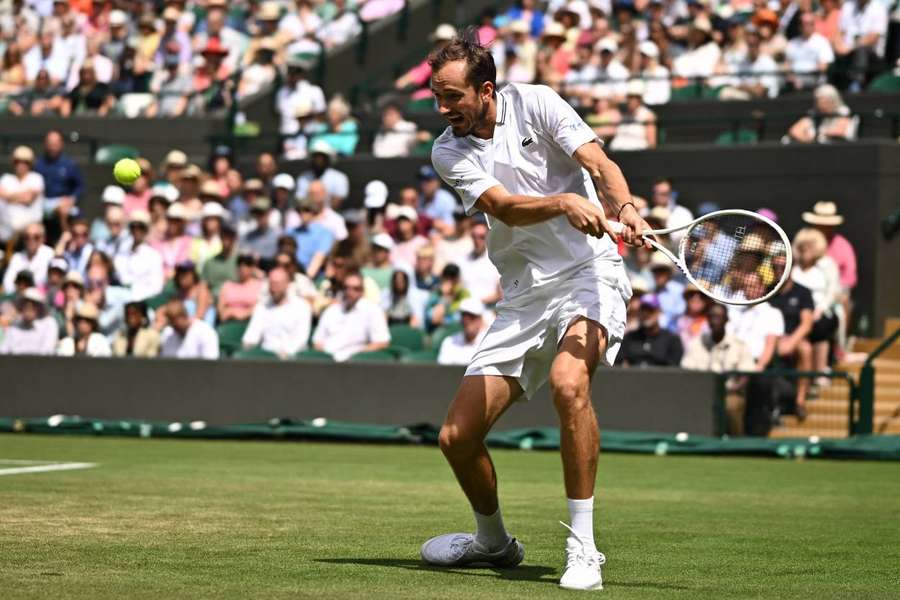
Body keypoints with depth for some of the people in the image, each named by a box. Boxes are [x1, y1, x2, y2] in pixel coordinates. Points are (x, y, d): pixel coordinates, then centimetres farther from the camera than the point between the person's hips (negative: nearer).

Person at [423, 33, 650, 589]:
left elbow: (599, 162, -14)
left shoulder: (535, 103, -4)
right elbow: (507, 207, -15)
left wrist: (626, 206, -36)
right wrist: (565, 202, -35)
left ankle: (583, 548, -26)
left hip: (588, 272, -4)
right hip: (523, 295, 4)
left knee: (568, 382, -34)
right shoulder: (448, 153, 1)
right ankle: (494, 540, 30)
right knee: (457, 436, 0)